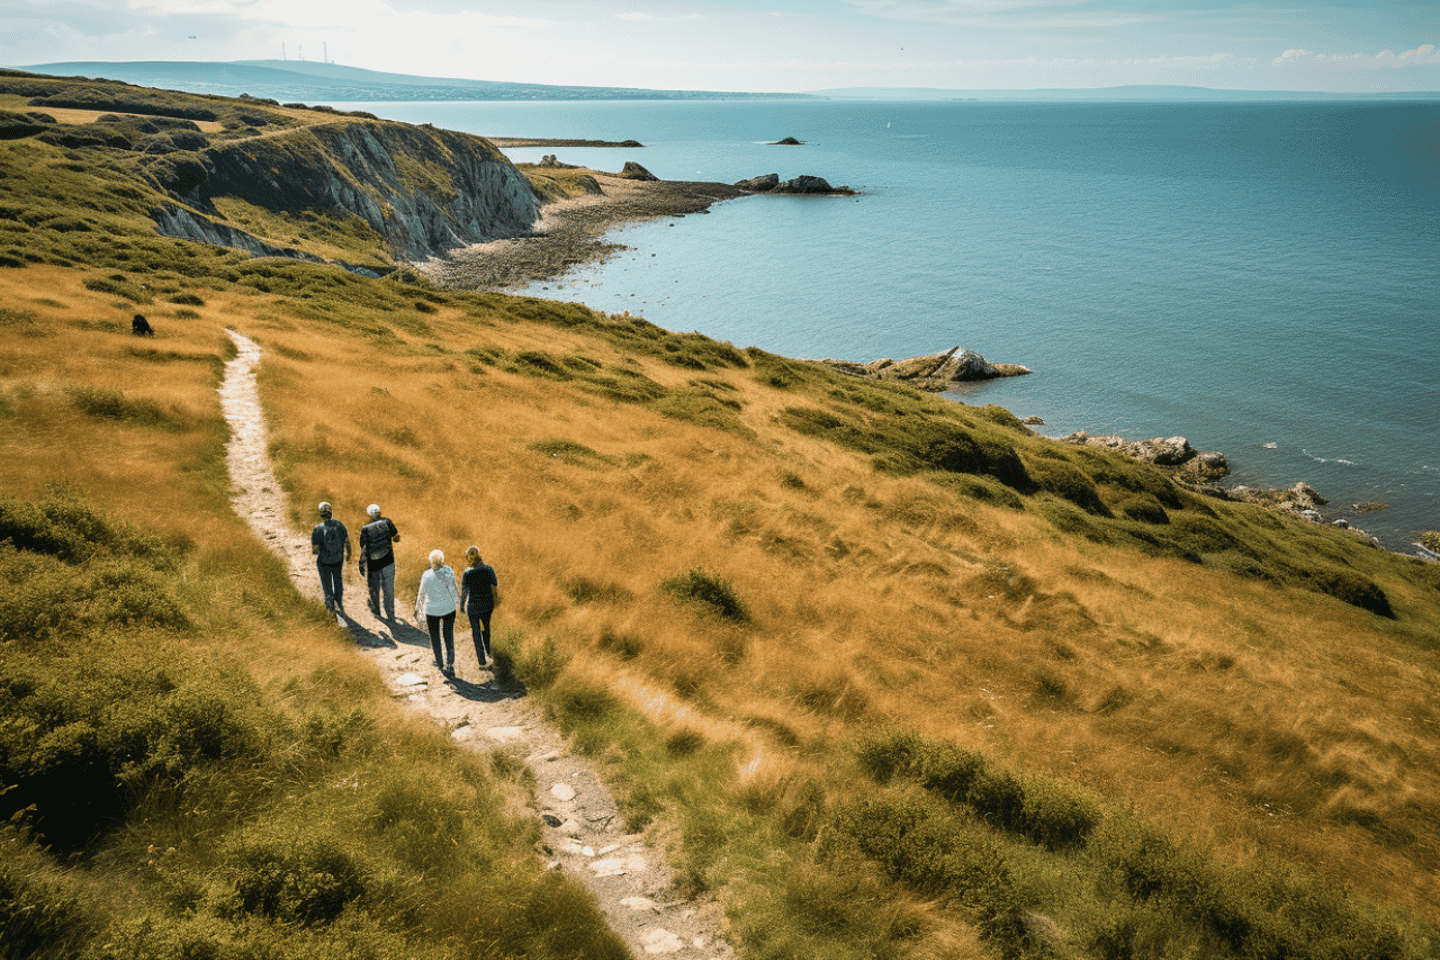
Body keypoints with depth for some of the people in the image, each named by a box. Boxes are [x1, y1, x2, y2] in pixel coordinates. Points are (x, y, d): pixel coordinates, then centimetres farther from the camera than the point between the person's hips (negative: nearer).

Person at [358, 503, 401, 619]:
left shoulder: (365, 529, -14)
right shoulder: (387, 522, -10)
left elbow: (364, 550, -13)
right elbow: (397, 538, 0)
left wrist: (361, 565, -3)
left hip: (373, 563, -1)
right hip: (388, 561, 1)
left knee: (374, 587, 22)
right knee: (388, 588, 12)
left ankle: (375, 610, 41)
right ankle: (390, 614, 17)